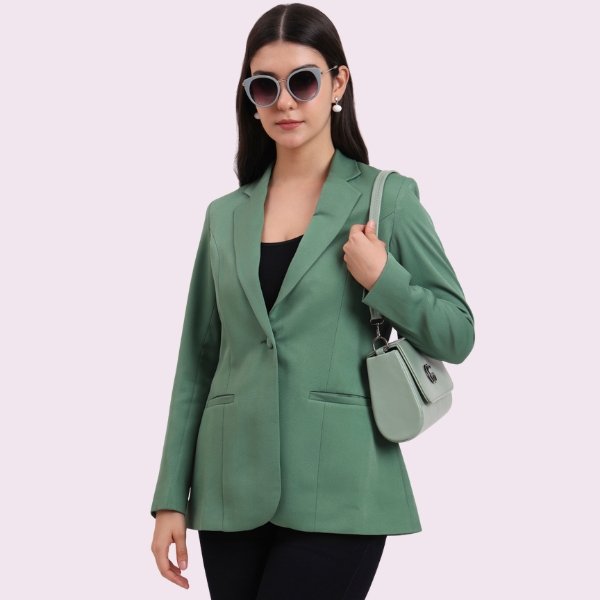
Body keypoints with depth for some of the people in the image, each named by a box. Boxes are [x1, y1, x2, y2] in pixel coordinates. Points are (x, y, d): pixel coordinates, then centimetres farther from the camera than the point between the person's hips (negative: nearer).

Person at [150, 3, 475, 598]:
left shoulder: (388, 198, 1)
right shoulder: (225, 216, 11)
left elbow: (457, 335, 3)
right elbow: (196, 364, 11)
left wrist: (382, 278, -13)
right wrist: (171, 499, 7)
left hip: (334, 498, -3)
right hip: (232, 493, 4)